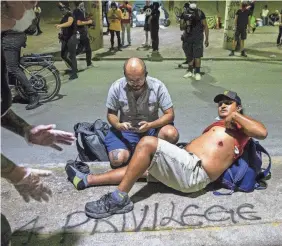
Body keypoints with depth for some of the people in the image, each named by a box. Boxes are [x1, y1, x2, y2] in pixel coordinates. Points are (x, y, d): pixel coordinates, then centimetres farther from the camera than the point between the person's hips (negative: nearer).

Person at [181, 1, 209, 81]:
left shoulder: (200, 13, -8)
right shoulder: (184, 15, -1)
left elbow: (205, 26, -1)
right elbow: (181, 28, 1)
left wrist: (207, 39, -2)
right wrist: (186, 24, -22)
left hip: (198, 38, -3)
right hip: (187, 37, 3)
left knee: (197, 56, -7)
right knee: (189, 56, 11)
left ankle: (197, 72, 2)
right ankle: (190, 71, 25)